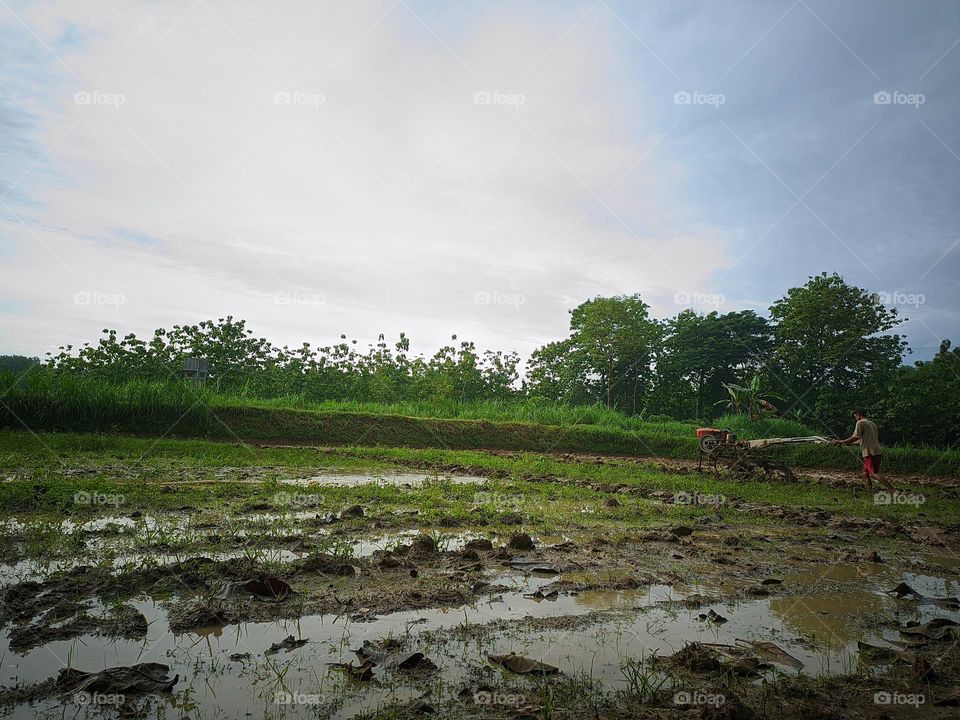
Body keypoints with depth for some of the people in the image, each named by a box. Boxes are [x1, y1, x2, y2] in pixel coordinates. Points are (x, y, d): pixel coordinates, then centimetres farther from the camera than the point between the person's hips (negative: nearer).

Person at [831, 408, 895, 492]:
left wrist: (839, 442, -5)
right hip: (877, 452, 9)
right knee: (865, 473, 14)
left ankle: (894, 491, -23)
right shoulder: (872, 424, 22)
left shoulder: (860, 423, -5)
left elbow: (855, 438, -12)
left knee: (874, 474, -15)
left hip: (871, 453, -9)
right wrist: (849, 443, 32)